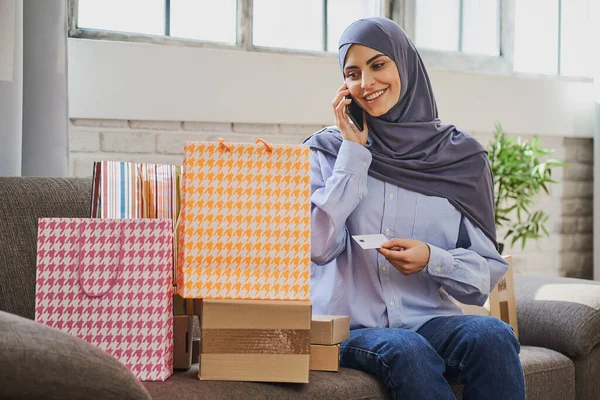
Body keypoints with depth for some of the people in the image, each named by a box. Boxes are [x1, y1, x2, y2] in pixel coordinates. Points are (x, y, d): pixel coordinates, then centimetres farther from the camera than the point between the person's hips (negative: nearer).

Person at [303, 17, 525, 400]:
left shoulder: (461, 155, 6)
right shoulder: (327, 150, 6)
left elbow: (488, 273, 6)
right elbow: (320, 247, -9)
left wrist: (433, 261, -15)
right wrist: (354, 152, -6)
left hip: (430, 320, 2)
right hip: (350, 327, -1)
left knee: (493, 335, -30)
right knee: (407, 351, -34)